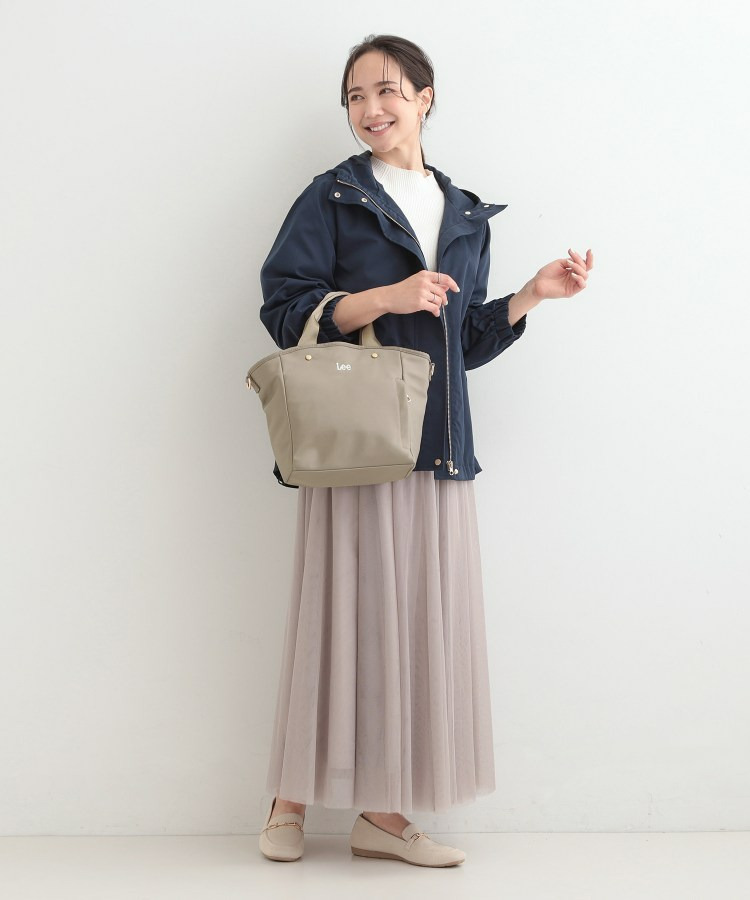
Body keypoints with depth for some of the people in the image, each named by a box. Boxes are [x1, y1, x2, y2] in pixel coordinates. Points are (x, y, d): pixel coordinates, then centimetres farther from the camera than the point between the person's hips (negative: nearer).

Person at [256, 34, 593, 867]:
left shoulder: (465, 215, 17)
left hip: (436, 450, 5)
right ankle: (291, 801, 13)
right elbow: (285, 311, -5)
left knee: (419, 617, 3)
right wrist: (387, 298, -15)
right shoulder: (332, 198, 4)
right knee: (345, 608, -3)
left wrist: (531, 295, 5)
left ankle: (381, 811, 12)